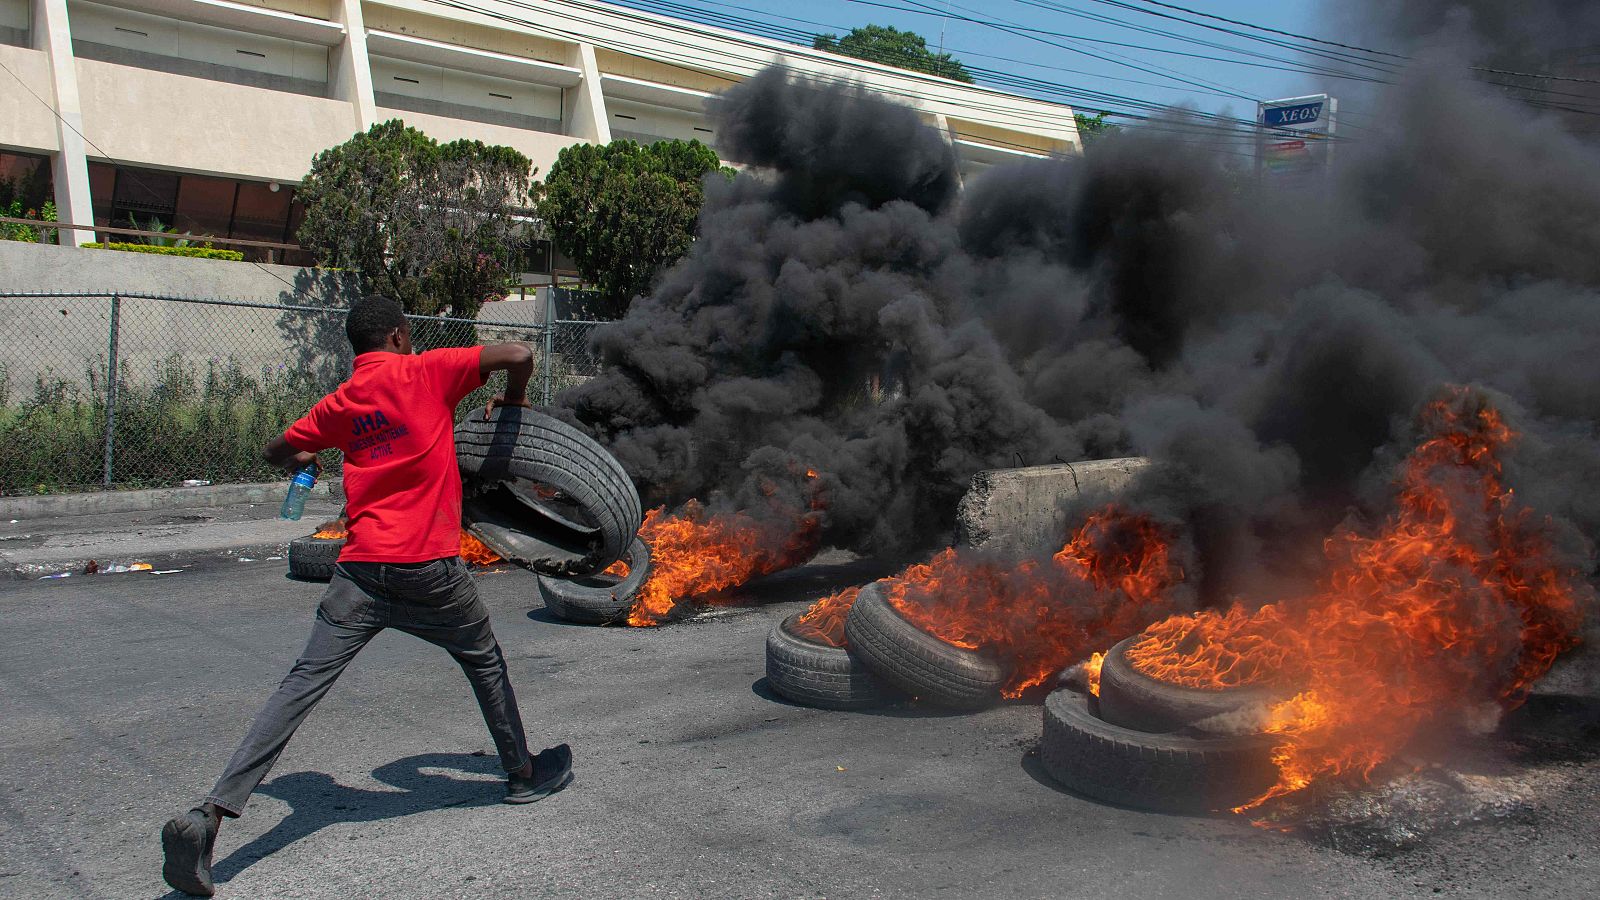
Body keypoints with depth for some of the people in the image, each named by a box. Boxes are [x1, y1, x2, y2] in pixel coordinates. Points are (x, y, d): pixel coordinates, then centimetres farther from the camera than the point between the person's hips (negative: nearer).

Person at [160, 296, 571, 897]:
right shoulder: (427, 372, -2)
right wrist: (512, 401, 15)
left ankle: (212, 812, -11)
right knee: (484, 660, 20)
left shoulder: (339, 403, 12)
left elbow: (279, 451, 24)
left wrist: (302, 462, 48)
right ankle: (522, 773, 35)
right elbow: (518, 355, -6)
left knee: (304, 683, -1)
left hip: (360, 569, 3)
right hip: (429, 569, -3)